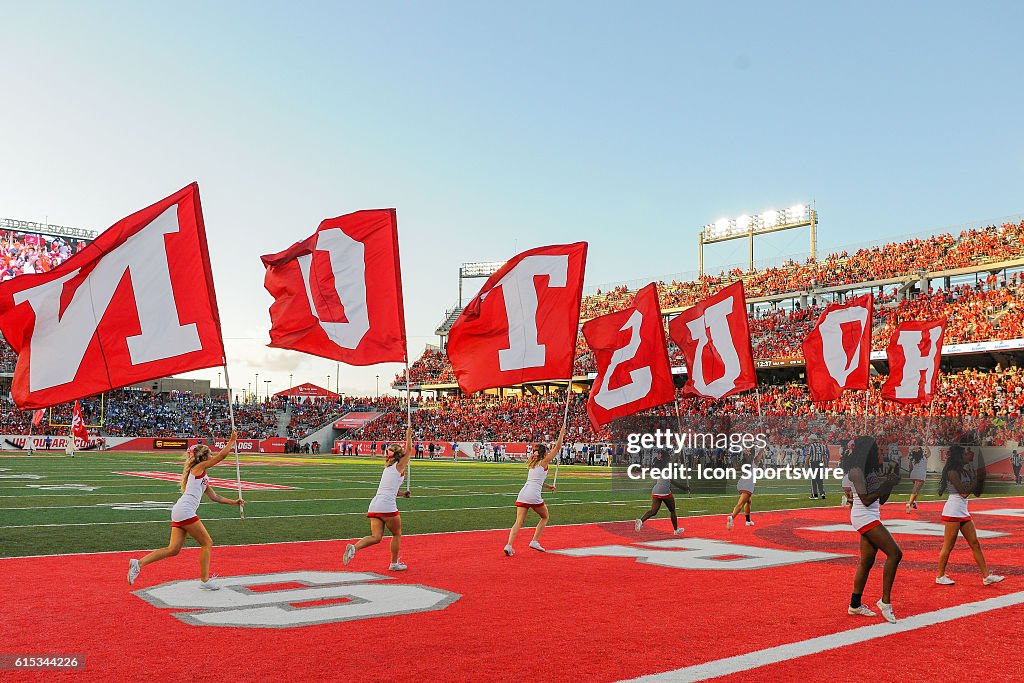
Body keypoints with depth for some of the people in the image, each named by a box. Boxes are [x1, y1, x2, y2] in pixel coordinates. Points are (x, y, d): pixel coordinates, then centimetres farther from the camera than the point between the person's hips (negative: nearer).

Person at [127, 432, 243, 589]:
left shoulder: (202, 477, 25)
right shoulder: (199, 467, -1)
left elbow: (214, 497, 29)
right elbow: (222, 455, -7)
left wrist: (234, 502, 25)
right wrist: (232, 440, 5)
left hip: (179, 512, 9)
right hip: (185, 511, -9)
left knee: (173, 549, 4)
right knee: (207, 543, -1)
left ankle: (138, 563, -2)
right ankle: (205, 580, 3)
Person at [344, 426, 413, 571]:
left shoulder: (388, 468, 25)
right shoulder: (399, 466, 3)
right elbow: (409, 450, 11)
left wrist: (401, 494, 36)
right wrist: (408, 436, 22)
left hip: (374, 505, 7)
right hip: (387, 506, -7)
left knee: (376, 537, 1)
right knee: (397, 534, 13)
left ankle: (354, 547, -22)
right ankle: (394, 563, 19)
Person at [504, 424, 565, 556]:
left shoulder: (532, 464, 25)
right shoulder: (544, 462, 6)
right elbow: (557, 447, 7)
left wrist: (548, 486, 42)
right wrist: (562, 432, 15)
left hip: (522, 494, 6)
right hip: (533, 495, -6)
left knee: (519, 522, -1)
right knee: (545, 517, 17)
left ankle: (509, 545, -19)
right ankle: (535, 541, 8)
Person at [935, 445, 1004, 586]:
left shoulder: (965, 470, 12)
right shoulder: (952, 472, -13)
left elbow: (977, 492, 13)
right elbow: (964, 492, -18)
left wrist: (981, 476, 2)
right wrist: (976, 478, -12)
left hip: (963, 512, 9)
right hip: (953, 511, -9)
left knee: (975, 544, 7)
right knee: (948, 546, -3)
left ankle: (986, 576, 10)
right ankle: (940, 576, 6)